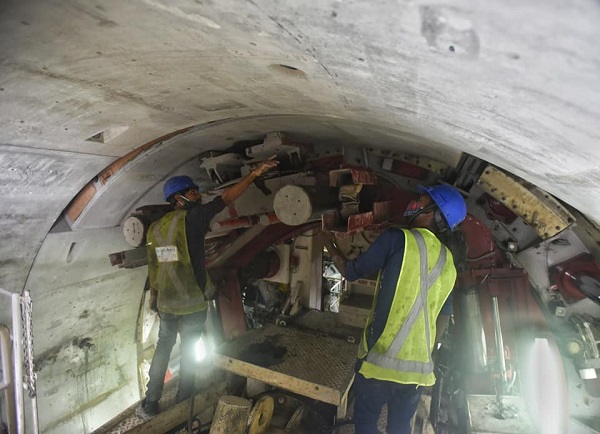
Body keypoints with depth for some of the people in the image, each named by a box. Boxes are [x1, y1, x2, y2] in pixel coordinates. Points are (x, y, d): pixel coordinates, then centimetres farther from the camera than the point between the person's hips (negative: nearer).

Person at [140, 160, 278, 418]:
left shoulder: (154, 228, 5)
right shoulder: (191, 218, -14)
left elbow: (153, 267, 11)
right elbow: (225, 199, -20)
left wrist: (154, 296, 21)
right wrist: (254, 174, -21)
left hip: (166, 302, 6)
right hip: (193, 301, -5)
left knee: (163, 347, 20)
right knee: (189, 350, 12)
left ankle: (149, 404, 28)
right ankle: (183, 401, 27)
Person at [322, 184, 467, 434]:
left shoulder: (398, 238, -11)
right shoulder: (448, 264, 8)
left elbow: (351, 272, -2)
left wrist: (331, 249, 16)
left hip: (380, 358, -5)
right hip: (418, 365, 6)